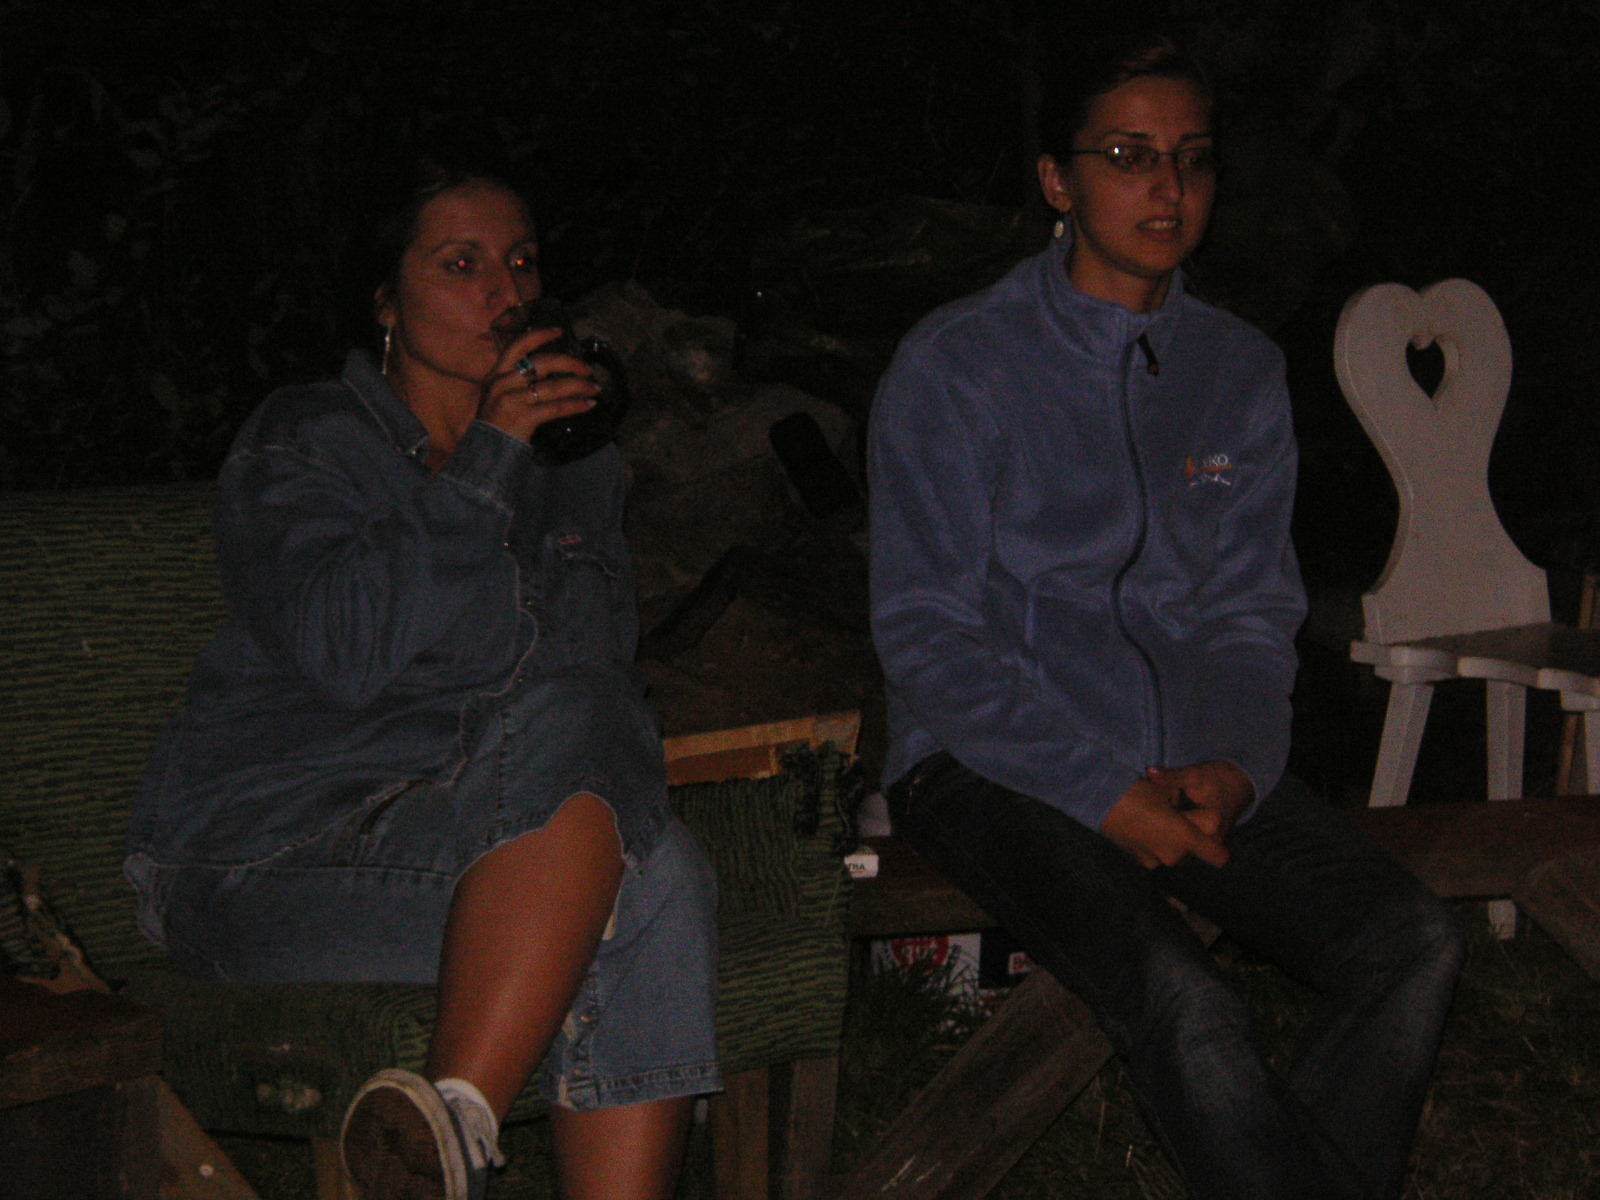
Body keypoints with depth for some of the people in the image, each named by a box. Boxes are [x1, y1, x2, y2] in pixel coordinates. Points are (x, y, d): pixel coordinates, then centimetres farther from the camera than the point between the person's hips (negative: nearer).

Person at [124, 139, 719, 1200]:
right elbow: (345, 651, -14)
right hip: (272, 849, -5)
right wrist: (486, 464, -14)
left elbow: (604, 656, 17)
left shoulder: (574, 461, 20)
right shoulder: (301, 444, 3)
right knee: (563, 731, -33)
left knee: (662, 883, -31)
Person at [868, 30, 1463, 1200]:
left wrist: (1232, 768, -8)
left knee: (1413, 943, -21)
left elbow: (1253, 614, 13)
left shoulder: (1241, 371, 12)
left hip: (1190, 764, 5)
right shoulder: (957, 366, -3)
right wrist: (1101, 792, -16)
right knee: (1184, 1006, -31)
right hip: (997, 764, -5)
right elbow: (927, 636, -6)